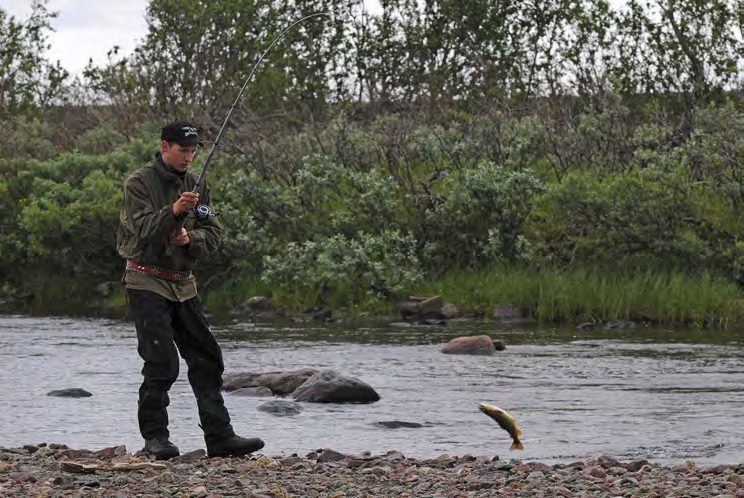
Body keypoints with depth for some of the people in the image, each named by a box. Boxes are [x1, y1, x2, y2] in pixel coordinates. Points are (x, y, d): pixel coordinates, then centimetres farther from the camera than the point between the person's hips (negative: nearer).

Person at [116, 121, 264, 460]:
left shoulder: (196, 186, 10)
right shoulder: (139, 184, -8)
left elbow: (213, 234, 6)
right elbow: (143, 231, -21)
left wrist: (191, 238, -15)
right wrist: (173, 212, -36)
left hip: (183, 283, 6)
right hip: (147, 282, -6)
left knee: (206, 359, 3)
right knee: (162, 362, -12)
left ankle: (219, 436, 6)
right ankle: (155, 436, -3)